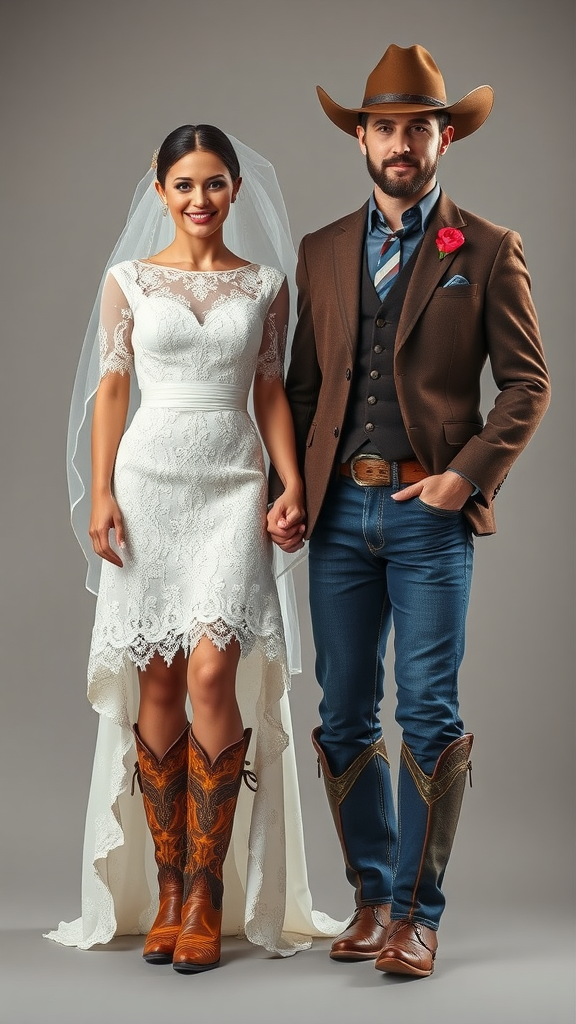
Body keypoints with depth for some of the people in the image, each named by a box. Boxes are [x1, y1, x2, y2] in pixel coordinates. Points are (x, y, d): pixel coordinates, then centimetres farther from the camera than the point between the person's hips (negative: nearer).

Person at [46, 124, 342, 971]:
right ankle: (167, 889, 8)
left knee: (213, 673, -13)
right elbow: (112, 388, 7)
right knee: (157, 685, 0)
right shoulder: (129, 281, 8)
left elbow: (271, 392, 11)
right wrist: (102, 494, -1)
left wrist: (293, 485, 0)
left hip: (233, 487, 0)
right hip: (149, 480, 0)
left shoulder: (265, 285, 10)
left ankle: (207, 895, -4)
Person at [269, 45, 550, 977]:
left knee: (430, 717, -4)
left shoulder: (488, 252, 4)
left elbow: (528, 384, 2)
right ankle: (372, 896, 19)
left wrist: (465, 475, -10)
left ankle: (417, 911, 6)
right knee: (344, 718, 6)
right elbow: (303, 385, 15)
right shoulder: (321, 253, 14)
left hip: (431, 513, -3)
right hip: (340, 510, 4)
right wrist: (284, 492, 4)